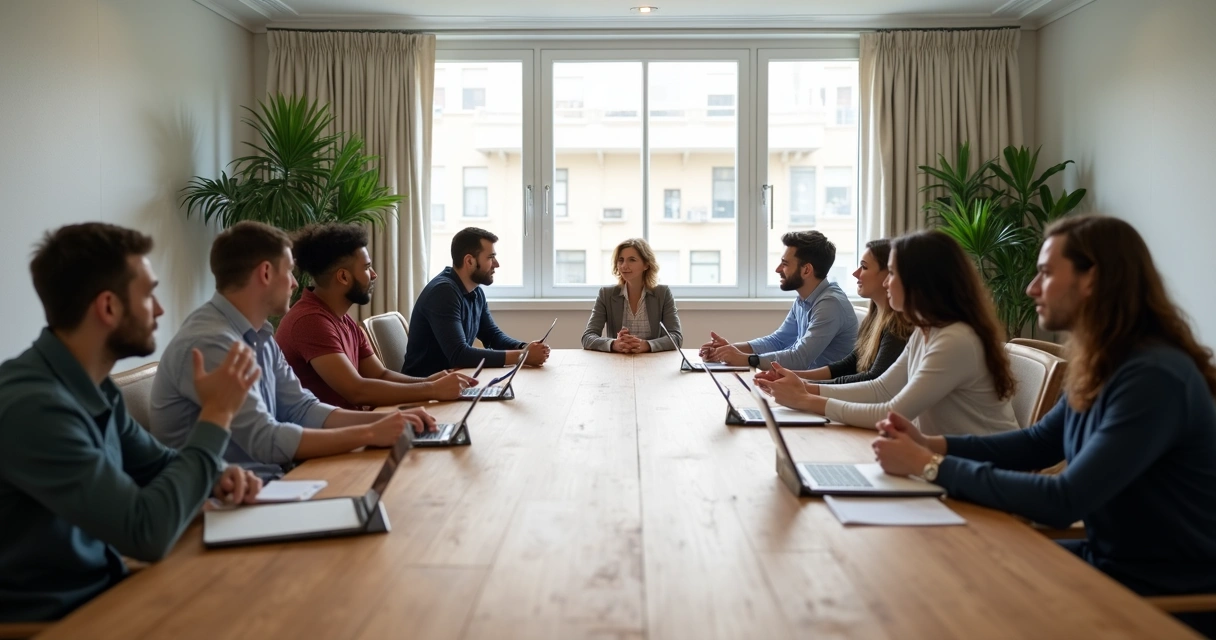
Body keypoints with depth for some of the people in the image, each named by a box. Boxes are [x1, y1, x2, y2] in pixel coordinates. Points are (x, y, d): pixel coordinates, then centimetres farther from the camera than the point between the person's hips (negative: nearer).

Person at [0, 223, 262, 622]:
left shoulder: (93, 387, 2)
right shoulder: (33, 405, -25)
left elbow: (156, 462, 16)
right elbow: (147, 533, -27)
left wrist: (215, 476, -5)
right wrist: (215, 415, -19)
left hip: (101, 588, 8)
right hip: (52, 618, -7)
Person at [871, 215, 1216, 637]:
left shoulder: (1154, 378, -26)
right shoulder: (1102, 366, 2)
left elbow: (1063, 502, -30)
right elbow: (1037, 444, 12)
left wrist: (932, 467, -26)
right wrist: (932, 445, -3)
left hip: (1167, 594, -7)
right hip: (1106, 558, 7)